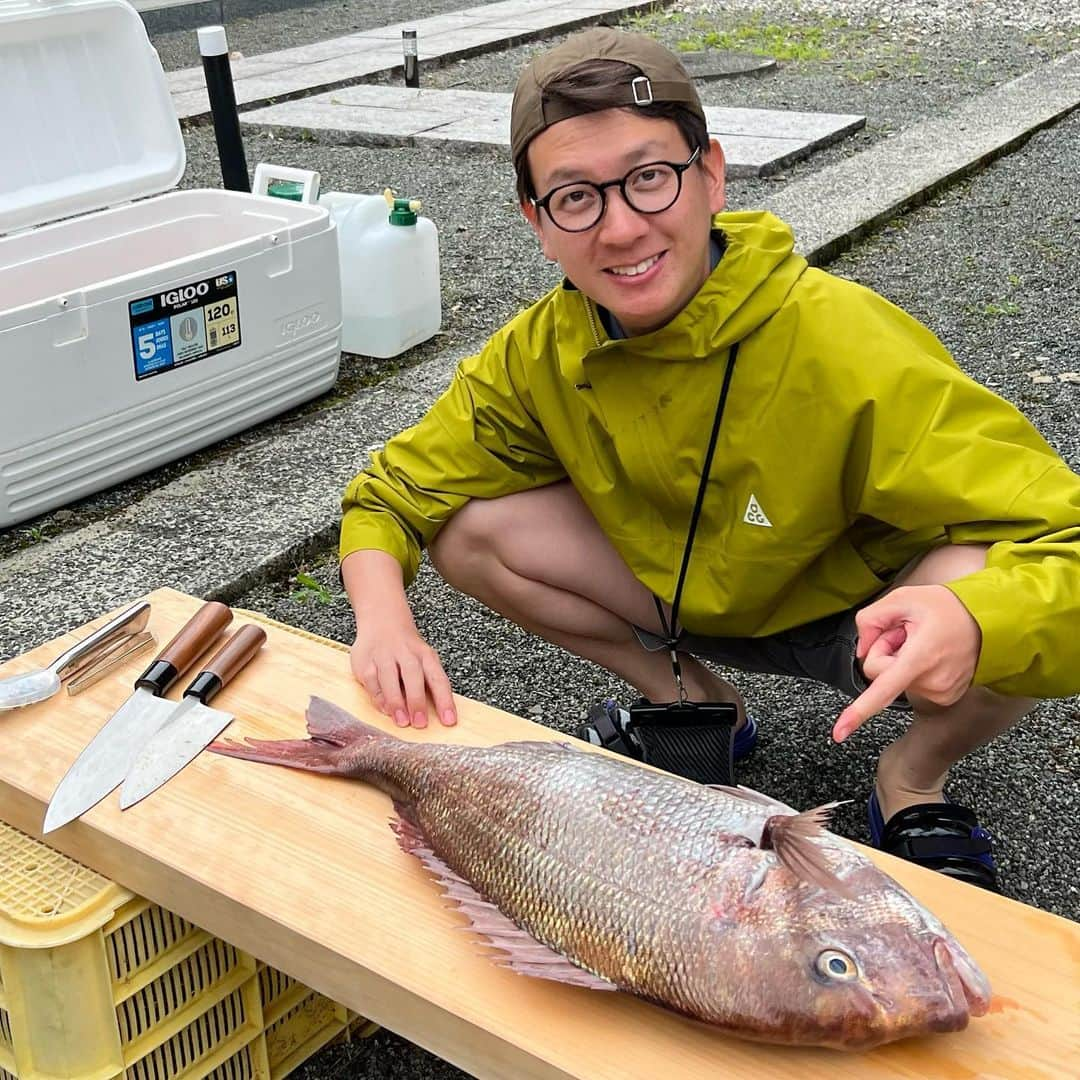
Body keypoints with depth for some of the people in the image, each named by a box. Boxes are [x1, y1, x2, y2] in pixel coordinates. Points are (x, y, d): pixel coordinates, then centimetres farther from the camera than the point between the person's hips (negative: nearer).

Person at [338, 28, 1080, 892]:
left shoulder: (850, 349, -32)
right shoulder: (541, 353, -17)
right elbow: (395, 490, -6)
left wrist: (970, 622, -58)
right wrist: (383, 616, -28)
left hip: (853, 613, -4)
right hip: (685, 597, 4)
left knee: (994, 600, -37)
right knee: (468, 529, -15)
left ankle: (914, 779, -2)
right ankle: (694, 701, 7)